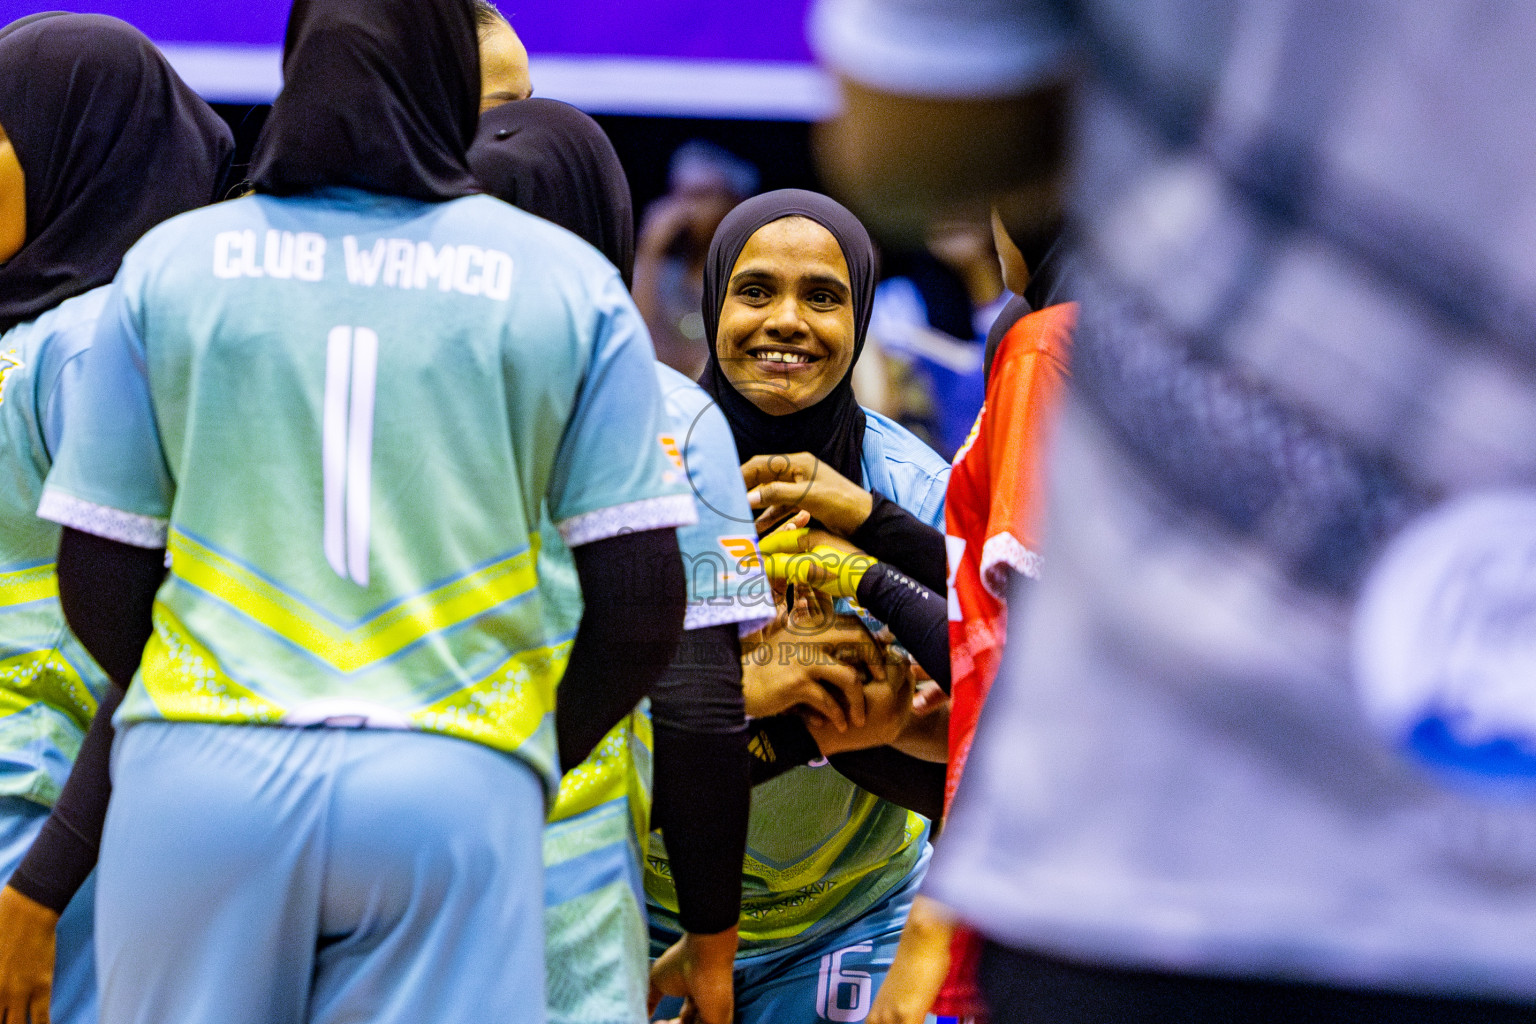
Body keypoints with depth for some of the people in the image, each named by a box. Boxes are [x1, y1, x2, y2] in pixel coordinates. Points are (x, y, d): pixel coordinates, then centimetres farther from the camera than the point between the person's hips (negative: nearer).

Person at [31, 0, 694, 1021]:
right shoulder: (569, 283, 5)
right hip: (458, 789, -1)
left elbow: (99, 590, 7)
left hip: (200, 782, 1)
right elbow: (643, 610, 2)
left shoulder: (169, 264, 8)